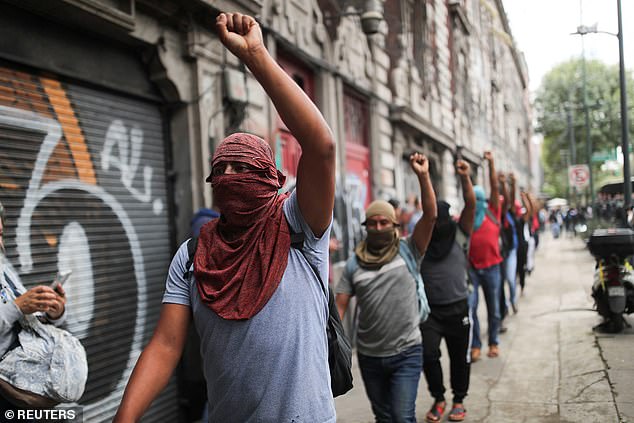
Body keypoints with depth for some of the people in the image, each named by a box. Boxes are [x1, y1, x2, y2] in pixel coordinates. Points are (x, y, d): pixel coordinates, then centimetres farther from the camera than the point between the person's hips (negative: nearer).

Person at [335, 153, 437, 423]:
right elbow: (339, 306, 0)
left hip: (406, 353, -3)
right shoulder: (354, 264, 2)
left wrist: (423, 176, -23)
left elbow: (430, 215, -15)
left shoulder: (408, 251, -3)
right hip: (369, 355, 3)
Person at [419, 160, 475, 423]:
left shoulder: (459, 236, -1)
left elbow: (471, 205, -15)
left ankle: (459, 401, 32)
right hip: (429, 310, 0)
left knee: (460, 358, 11)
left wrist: (465, 178, -27)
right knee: (428, 354, -9)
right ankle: (438, 399, 15)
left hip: (457, 309, 0)